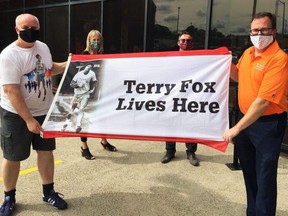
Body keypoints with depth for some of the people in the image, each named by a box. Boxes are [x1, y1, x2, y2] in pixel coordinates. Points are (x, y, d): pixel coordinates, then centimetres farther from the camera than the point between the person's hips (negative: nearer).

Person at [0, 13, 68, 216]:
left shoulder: (43, 47, 1)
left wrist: (68, 65, 3)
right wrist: (29, 120, -25)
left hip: (45, 110, 6)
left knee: (46, 151, 12)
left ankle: (49, 192, 28)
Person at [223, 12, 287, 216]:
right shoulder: (248, 52, 5)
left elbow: (263, 101, -28)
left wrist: (236, 128, -27)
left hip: (268, 123, -8)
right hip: (245, 118, 8)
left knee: (264, 175, 0)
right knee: (248, 170, 19)